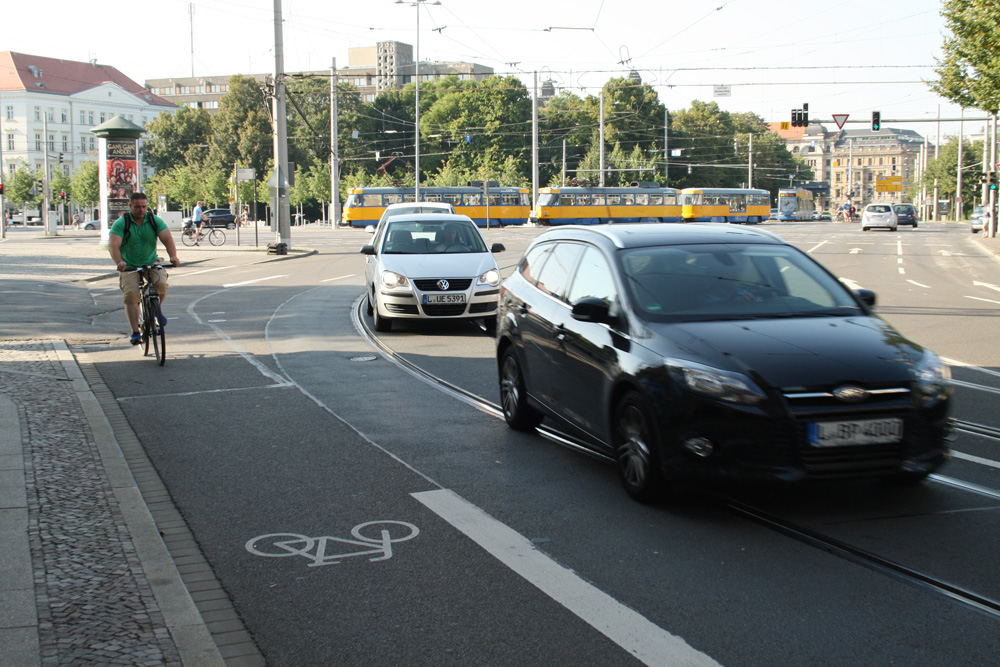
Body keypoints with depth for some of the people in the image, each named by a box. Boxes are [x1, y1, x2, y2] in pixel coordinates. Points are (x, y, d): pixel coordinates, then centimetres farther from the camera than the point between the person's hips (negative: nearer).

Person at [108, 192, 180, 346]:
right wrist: (119, 262, -43)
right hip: (129, 266, -1)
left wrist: (173, 256, -37)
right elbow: (113, 245, -23)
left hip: (151, 263, 1)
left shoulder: (155, 221, -5)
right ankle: (135, 332, -15)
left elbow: (167, 238, -17)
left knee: (161, 283, -26)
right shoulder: (121, 223, -11)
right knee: (130, 294, -19)